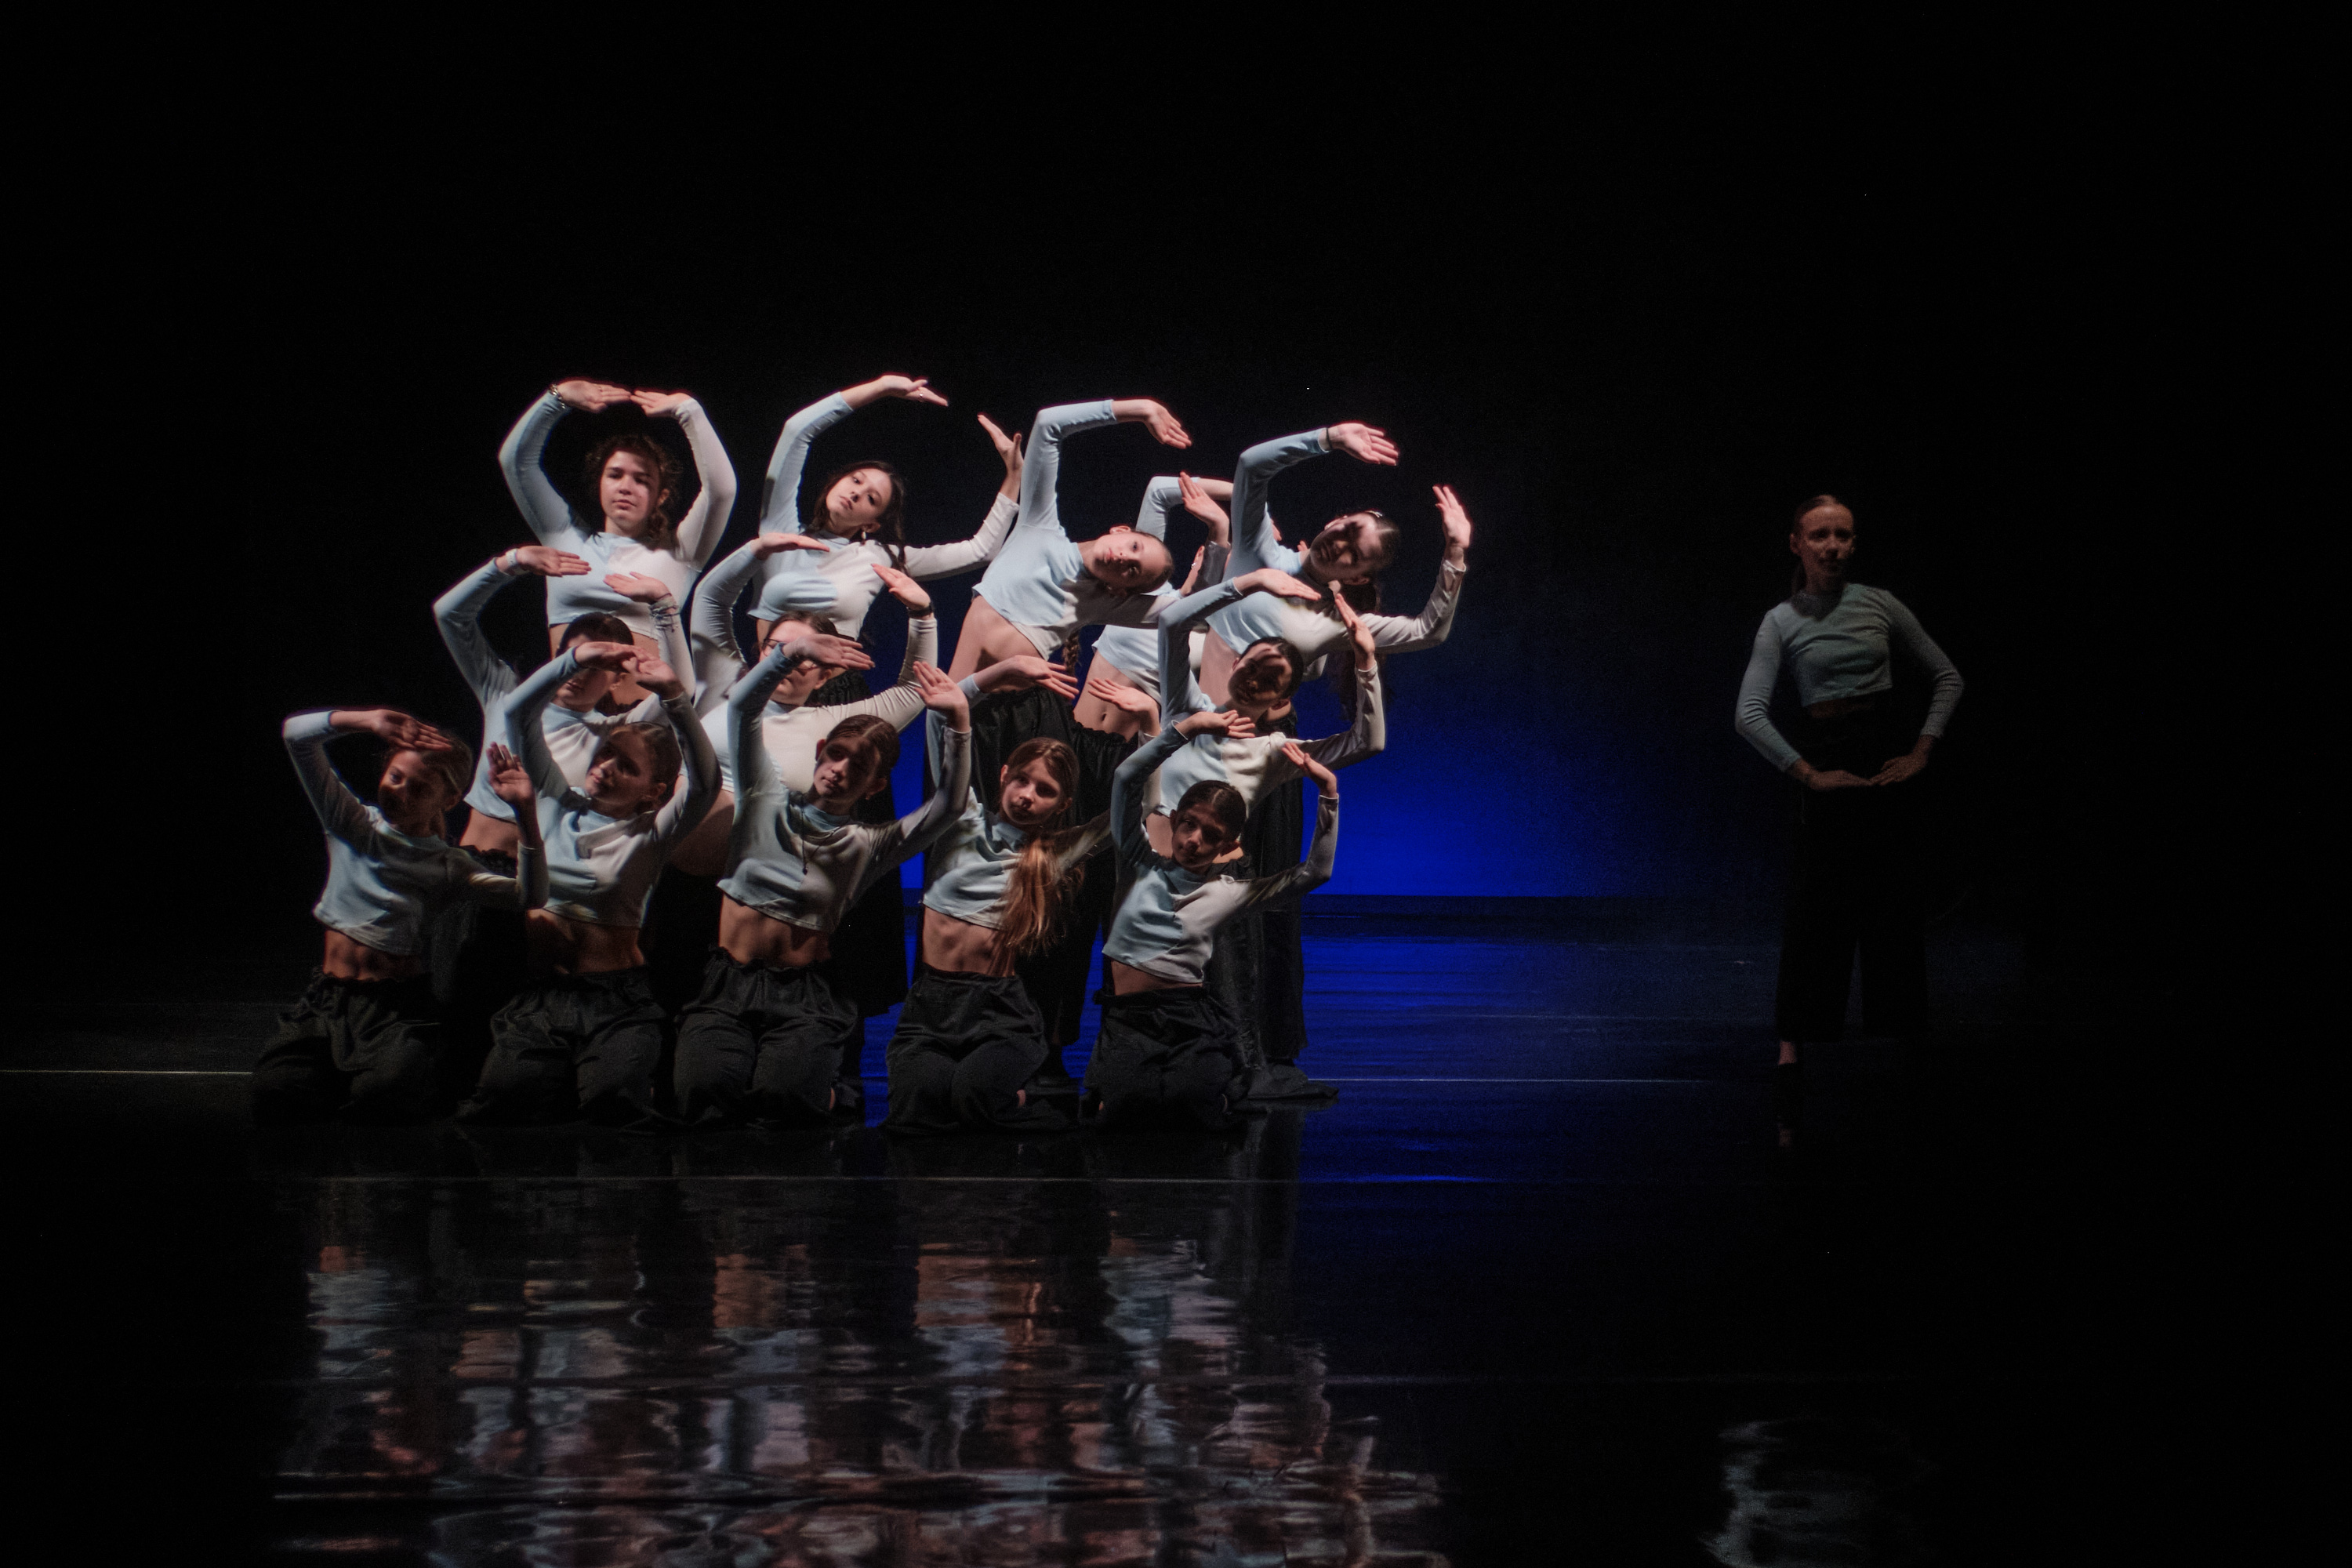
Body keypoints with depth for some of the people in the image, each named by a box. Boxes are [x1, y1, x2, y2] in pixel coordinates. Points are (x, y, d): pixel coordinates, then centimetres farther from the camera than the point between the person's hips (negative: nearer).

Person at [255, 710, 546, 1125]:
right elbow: (298, 734, 0)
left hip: (399, 1006, -2)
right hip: (327, 996, 2)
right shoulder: (352, 824, 9)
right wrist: (367, 720, -18)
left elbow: (530, 897, -8)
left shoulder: (446, 866, 6)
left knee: (384, 1095, -33)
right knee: (277, 1090, -24)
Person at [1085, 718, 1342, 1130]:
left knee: (1193, 1101, -29)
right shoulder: (1144, 867, 10)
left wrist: (1327, 789, 1)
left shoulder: (1229, 892, 9)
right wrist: (1187, 727, -4)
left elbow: (1315, 872, 7)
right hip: (1127, 1016, 0)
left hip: (1189, 1014, 0)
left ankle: (1215, 1074, 8)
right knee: (1125, 1105, -29)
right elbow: (1126, 779, 2)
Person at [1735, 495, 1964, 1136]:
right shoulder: (1782, 622, 0)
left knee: (1894, 903, 6)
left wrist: (1921, 750, 0)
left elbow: (1947, 677, 9)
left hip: (1887, 753, 2)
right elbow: (1750, 714, -6)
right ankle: (1792, 1060, -9)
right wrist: (1808, 773, -11)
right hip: (1826, 758, -2)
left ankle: (1897, 1044, 18)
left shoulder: (1879, 604, 4)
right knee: (1817, 909, -7)